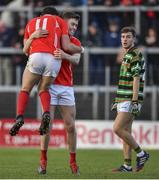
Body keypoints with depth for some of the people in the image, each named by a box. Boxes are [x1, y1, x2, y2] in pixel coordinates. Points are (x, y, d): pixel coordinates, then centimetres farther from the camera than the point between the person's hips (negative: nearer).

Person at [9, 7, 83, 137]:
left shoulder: (31, 22, 27)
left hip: (36, 57, 0)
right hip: (54, 60, 0)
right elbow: (67, 47, 11)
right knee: (43, 89, 19)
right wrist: (80, 49, 30)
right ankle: (46, 113, -9)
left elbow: (25, 50, 24)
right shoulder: (59, 21, 20)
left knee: (25, 89, 14)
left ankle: (20, 117, -9)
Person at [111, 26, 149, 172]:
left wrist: (134, 101, -23)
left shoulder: (136, 55, -11)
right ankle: (127, 166, 6)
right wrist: (117, 100, 25)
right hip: (123, 99, 10)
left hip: (130, 100, -10)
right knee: (126, 131, 6)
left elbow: (136, 79, -18)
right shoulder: (127, 55, 19)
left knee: (118, 129, -15)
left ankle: (141, 154, -4)